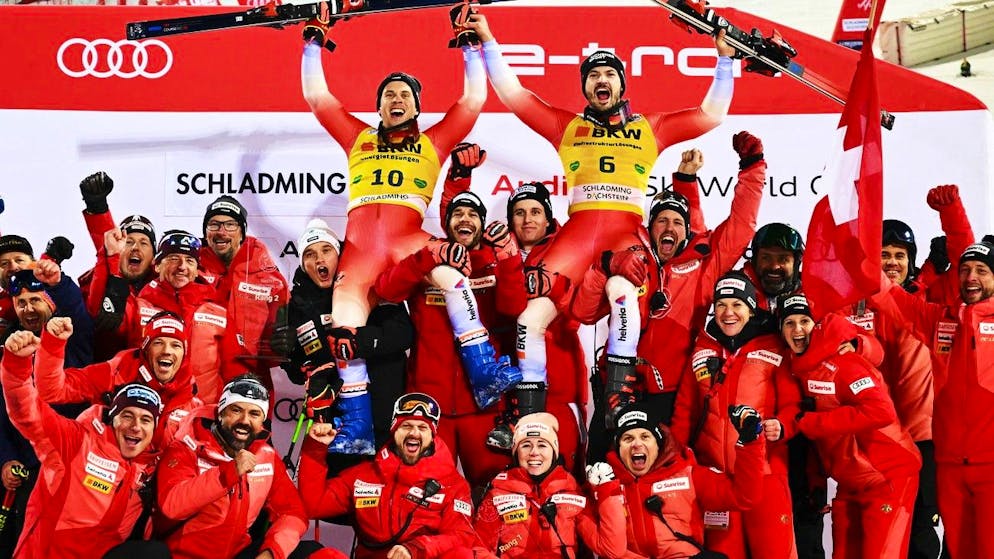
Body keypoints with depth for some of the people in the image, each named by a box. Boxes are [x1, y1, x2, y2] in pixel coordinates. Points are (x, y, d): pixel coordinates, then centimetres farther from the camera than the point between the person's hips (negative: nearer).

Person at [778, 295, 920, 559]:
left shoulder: (840, 362, -19)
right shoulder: (800, 367, 6)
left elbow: (880, 411, -31)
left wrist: (808, 422, -25)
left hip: (887, 478, -8)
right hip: (849, 484, 8)